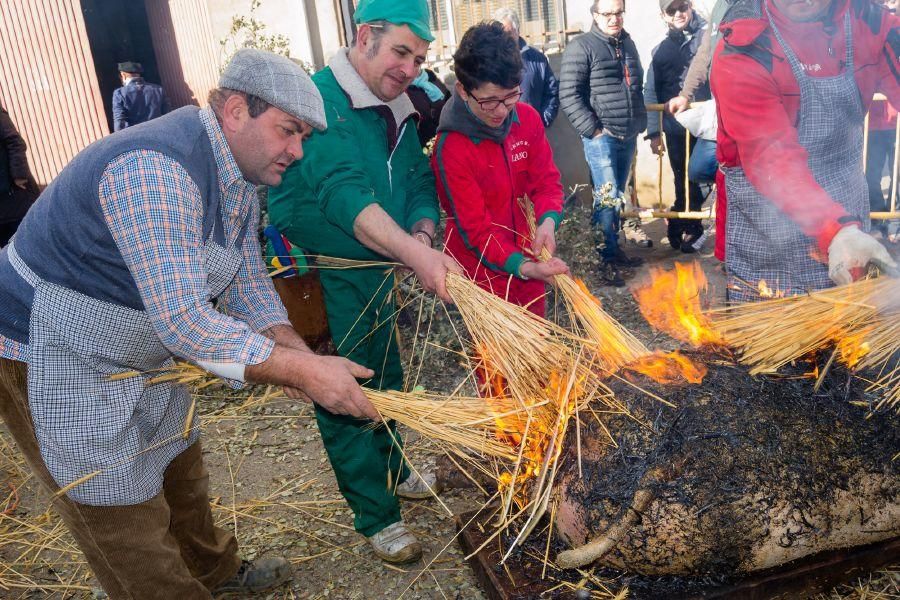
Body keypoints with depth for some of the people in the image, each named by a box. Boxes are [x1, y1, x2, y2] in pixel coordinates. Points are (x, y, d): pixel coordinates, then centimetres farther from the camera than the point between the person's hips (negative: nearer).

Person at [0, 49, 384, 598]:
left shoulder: (241, 172, -1)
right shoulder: (155, 170, -33)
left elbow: (245, 275, 5)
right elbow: (184, 321, -37)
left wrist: (294, 350, -9)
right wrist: (302, 371, -33)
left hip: (143, 356, 10)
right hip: (55, 362, -9)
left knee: (181, 473, 23)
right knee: (128, 523, 3)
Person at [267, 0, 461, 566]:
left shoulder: (400, 114, 5)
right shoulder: (320, 100, -22)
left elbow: (420, 185, 3)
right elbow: (343, 191, -36)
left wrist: (423, 232, -20)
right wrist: (416, 253, -47)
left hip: (377, 272, 8)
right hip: (321, 279, -8)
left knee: (387, 380, 23)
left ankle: (394, 473, 47)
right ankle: (378, 516, 24)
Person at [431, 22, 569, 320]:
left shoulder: (528, 119, -6)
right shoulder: (450, 149, -23)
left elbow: (546, 180, 0)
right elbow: (477, 230, -24)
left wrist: (548, 220, -22)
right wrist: (523, 267, -38)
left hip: (529, 264, 6)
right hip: (484, 276, -5)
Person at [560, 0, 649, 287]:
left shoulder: (628, 44, 15)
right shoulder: (581, 47, -8)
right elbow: (569, 95, -14)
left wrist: (640, 122, 18)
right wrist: (593, 129, -16)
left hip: (628, 135, 7)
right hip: (601, 136, -7)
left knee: (617, 196, 14)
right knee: (607, 197, -9)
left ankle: (615, 249, 24)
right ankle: (606, 260, -2)